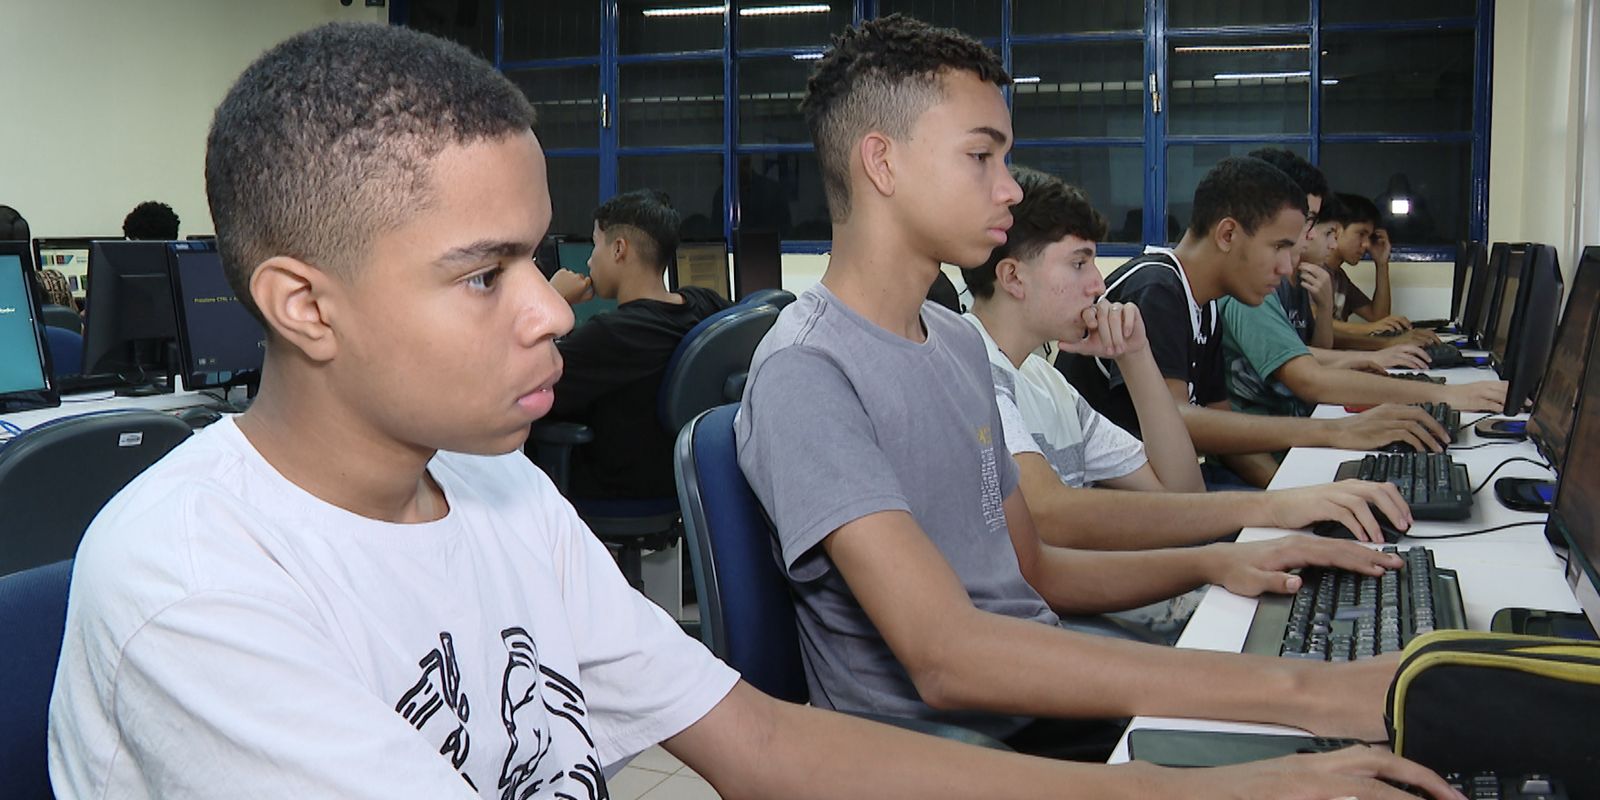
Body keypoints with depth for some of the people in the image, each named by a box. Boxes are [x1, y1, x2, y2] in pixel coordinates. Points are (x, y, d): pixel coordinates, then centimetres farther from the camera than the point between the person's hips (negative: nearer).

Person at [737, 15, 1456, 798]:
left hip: (1041, 704, 8)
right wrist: (1292, 690, -30)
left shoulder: (959, 342, 11)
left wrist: (1211, 562, 1)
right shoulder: (804, 374, -17)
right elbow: (945, 656, -28)